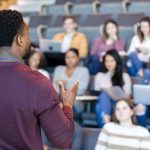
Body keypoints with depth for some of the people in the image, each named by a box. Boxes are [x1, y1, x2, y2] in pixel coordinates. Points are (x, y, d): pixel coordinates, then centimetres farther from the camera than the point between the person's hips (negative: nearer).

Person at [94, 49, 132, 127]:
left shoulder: (125, 76, 12)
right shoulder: (99, 76, 17)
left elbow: (127, 96, 7)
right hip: (103, 104, 1)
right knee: (104, 94, -34)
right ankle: (105, 121, -56)